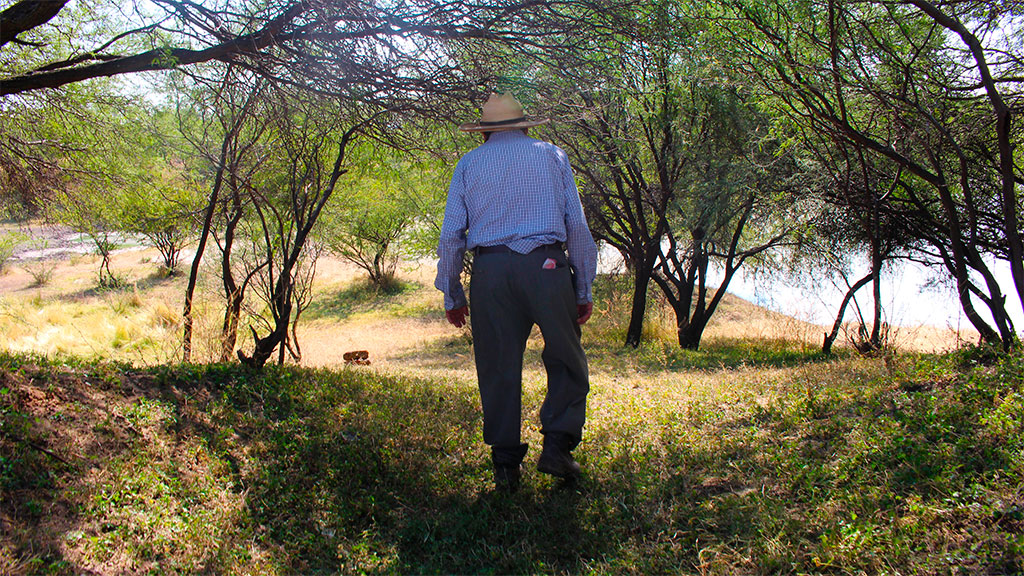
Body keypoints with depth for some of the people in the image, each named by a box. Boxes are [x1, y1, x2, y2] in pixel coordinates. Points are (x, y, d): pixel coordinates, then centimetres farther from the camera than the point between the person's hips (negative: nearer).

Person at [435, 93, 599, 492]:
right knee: (566, 361, 9)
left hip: (490, 271, 1)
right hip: (547, 266, -1)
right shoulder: (551, 156, 16)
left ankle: (506, 464, 9)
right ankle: (557, 444, -2)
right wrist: (584, 289, 11)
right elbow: (577, 226, 8)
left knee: (498, 370, 6)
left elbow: (451, 234, 8)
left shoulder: (469, 164, 16)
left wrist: (452, 295, 13)